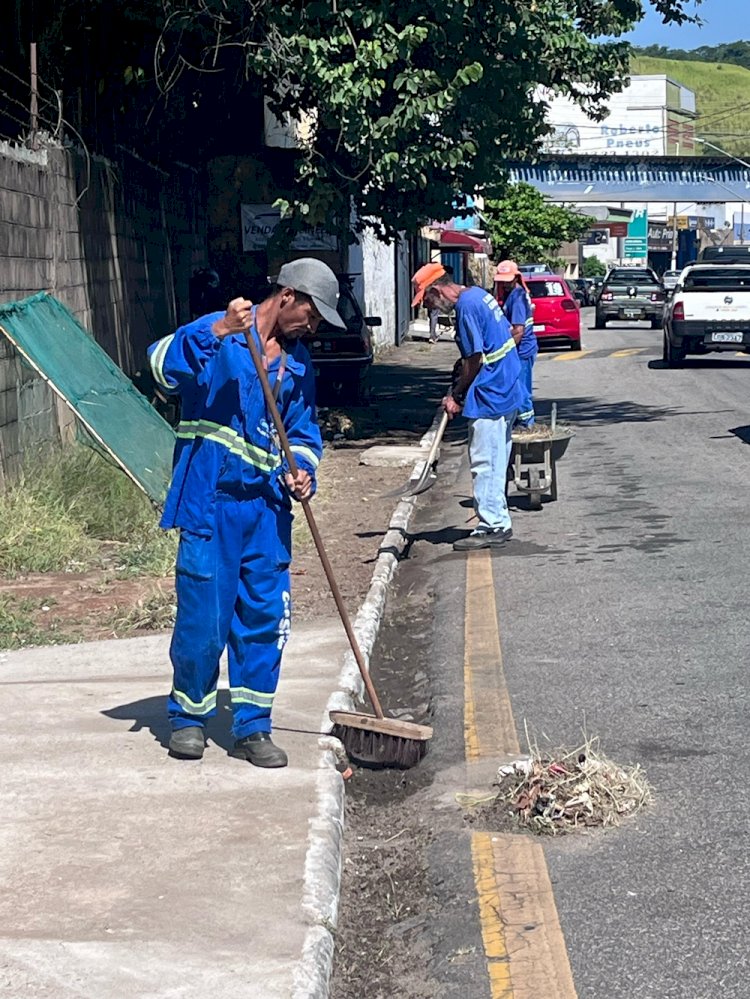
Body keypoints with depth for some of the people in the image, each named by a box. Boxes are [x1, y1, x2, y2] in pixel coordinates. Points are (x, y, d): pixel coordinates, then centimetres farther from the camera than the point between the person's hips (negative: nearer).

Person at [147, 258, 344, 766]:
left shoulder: (298, 360, 15)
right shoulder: (217, 334, -5)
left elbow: (304, 429, 22)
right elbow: (164, 366, -23)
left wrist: (302, 470, 2)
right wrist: (217, 332, -36)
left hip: (266, 506, 6)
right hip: (210, 502, -6)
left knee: (265, 618, 6)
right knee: (202, 617, -1)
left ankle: (253, 727, 17)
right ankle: (189, 716, 20)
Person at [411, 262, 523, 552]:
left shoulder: (466, 307, -18)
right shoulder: (479, 294, 11)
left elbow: (475, 360, -19)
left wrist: (456, 395, -5)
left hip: (489, 397, -10)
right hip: (506, 392, 10)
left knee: (485, 462, -4)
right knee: (496, 461, 15)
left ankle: (491, 527, 1)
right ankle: (499, 522, 22)